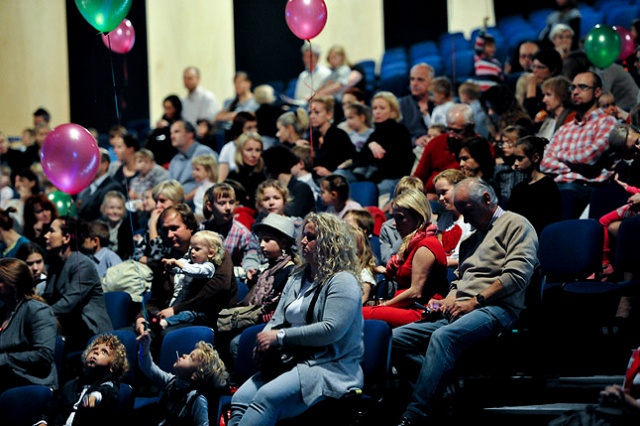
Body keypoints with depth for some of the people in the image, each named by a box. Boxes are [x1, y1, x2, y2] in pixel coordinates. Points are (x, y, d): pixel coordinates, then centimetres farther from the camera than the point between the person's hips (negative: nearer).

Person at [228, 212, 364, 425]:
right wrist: (266, 342, -8)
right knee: (241, 398, -18)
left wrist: (281, 336, -16)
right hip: (292, 361, 8)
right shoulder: (297, 278, 20)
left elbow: (332, 329, -19)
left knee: (267, 397, -31)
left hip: (330, 368, -8)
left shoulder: (343, 281, -7)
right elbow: (277, 320, 17)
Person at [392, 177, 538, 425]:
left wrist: (474, 302, -13)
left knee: (443, 337, -38)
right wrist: (447, 302, 9)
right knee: (396, 339, -10)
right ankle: (438, 392, -19)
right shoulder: (471, 239, 29)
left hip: (495, 309, -9)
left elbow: (516, 275, -12)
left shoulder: (515, 225, 2)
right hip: (458, 312, 9)